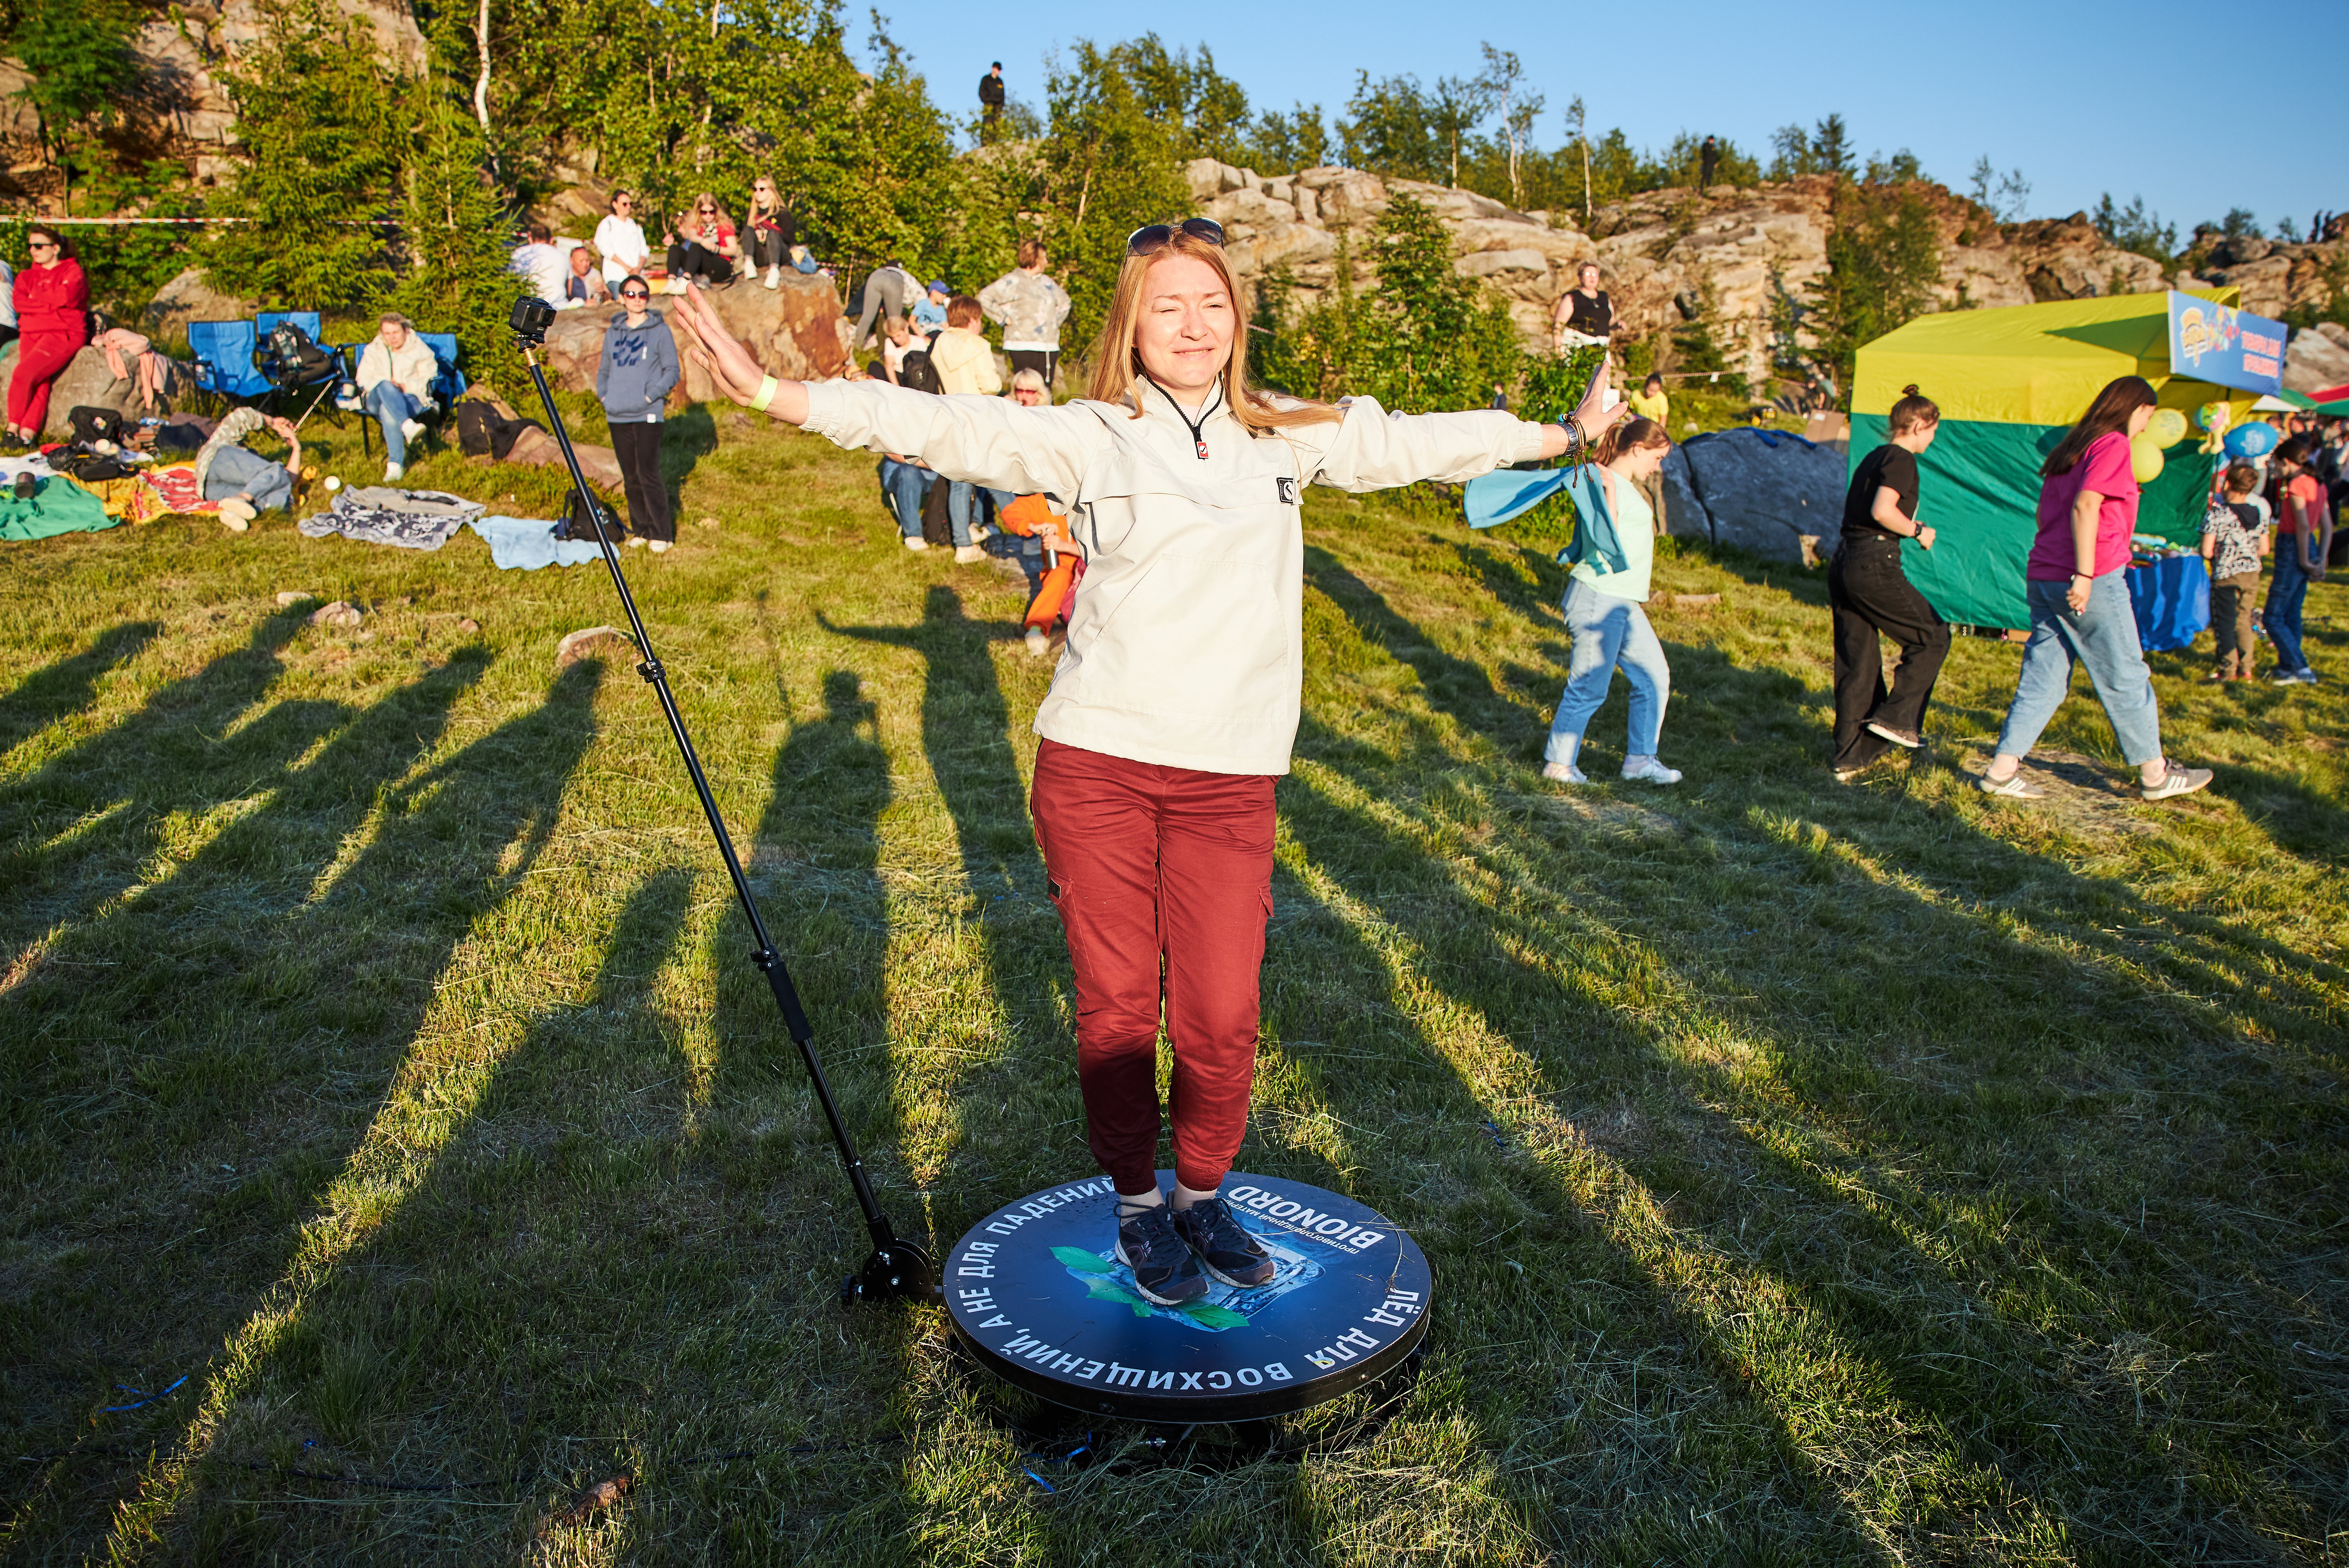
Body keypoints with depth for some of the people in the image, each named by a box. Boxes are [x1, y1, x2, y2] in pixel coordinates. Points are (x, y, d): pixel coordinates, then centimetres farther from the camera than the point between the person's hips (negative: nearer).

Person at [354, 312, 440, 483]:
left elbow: (428, 380, 1)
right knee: (385, 386, -36)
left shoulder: (420, 350, 9)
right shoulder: (373, 351, 16)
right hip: (377, 399, 2)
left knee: (387, 411, -38)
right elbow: (363, 379, 7)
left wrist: (405, 386, -16)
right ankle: (408, 426, -56)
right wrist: (386, 385, -15)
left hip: (411, 398, -2)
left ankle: (395, 464, -39)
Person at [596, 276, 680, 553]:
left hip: (647, 415, -5)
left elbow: (672, 371, -1)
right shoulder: (613, 332, 14)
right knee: (630, 477, 7)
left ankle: (662, 533, -3)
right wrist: (603, 394, 7)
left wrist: (651, 395, -11)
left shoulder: (659, 330, 1)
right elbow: (603, 369, 22)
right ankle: (641, 530, 17)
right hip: (617, 416, 5)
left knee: (648, 474, -11)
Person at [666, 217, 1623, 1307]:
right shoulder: (1090, 437, 1)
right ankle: (1136, 1206, 28)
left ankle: (1204, 1196, 29)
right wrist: (772, 391, -16)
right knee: (1115, 1004, 7)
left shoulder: (1285, 438, 11)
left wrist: (1564, 435, 27)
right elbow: (945, 429, -7)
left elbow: (1414, 442, 20)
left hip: (1230, 779, 2)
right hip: (1095, 768, -2)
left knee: (1222, 1017, 3)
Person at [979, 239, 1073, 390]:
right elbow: (984, 297, -8)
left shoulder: (1047, 282, 16)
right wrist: (1004, 319, -8)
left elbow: (1064, 301, 33)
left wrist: (1056, 321, 18)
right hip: (1023, 347, -6)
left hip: (1050, 347, 6)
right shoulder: (1013, 282, -3)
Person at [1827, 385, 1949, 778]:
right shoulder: (1902, 460, -8)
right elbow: (1882, 510, -22)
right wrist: (1917, 532, -7)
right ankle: (1895, 717, 4)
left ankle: (1851, 757, 11)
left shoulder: (1873, 458, 19)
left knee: (1855, 663, 10)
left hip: (1843, 564, 9)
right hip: (1874, 565, -9)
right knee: (1932, 637, 9)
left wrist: (1906, 527, 21)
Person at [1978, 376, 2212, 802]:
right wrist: (2085, 575, -23)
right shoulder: (2113, 445, -7)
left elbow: (2045, 513, 22)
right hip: (2093, 583, -8)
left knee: (2043, 678, 8)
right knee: (2125, 678, 5)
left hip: (2041, 578, 8)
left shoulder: (2069, 448, 18)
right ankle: (2154, 774, 17)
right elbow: (2085, 506, -20)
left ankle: (2002, 770, 2)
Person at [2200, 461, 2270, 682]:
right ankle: (2246, 668, 17)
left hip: (2225, 576, -5)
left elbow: (2207, 551, -17)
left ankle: (2228, 670, 6)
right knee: (2244, 620, 15)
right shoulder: (2259, 512, 1)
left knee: (2224, 624, 4)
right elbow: (2264, 549, 5)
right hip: (2252, 574, 5)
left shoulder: (2216, 514, -15)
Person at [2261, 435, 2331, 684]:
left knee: (2272, 618, -3)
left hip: (2293, 549, -9)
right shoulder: (2317, 484, 11)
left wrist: (2305, 561, -15)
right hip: (2308, 549, 9)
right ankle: (2287, 668, 22)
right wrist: (2321, 561, 4)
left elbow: (2303, 526, -22)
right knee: (2291, 615, 17)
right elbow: (2327, 527, 9)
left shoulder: (2295, 485, -16)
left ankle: (2302, 669, -5)